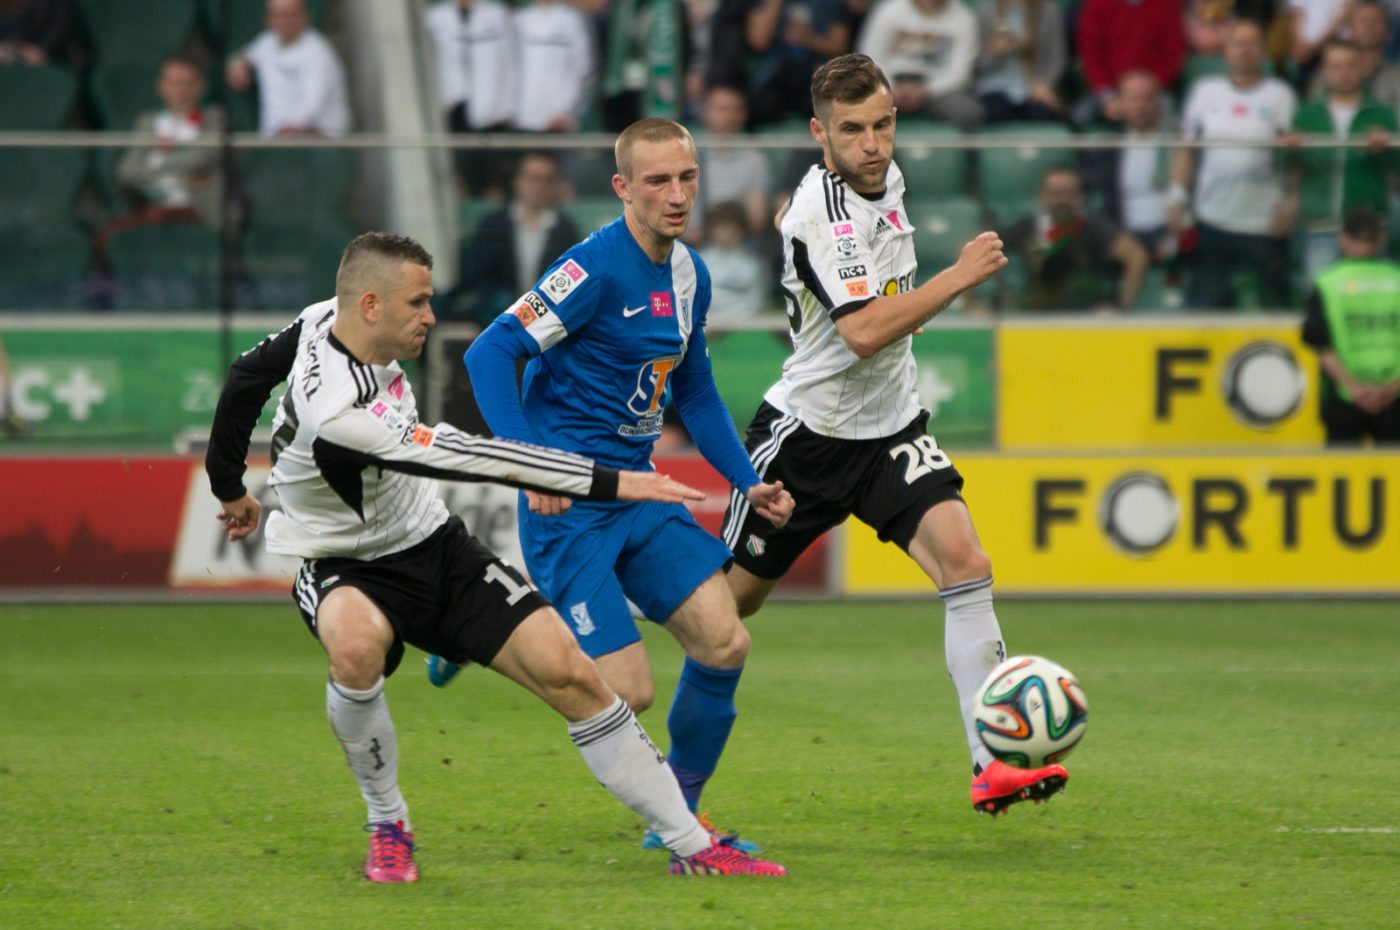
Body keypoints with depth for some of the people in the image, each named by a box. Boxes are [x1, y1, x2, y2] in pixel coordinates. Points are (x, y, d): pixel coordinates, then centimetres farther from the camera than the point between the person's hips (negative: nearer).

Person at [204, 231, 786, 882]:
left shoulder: (327, 318, -8)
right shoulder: (338, 415, -34)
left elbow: (248, 374, 10)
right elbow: (470, 459, -33)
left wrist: (231, 489, 25)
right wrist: (609, 483, -30)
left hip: (434, 545, 8)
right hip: (347, 570, -7)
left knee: (569, 673, -6)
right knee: (358, 645, -42)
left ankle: (692, 846, 1)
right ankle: (387, 827, -15)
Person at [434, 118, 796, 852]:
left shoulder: (689, 274, 10)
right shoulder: (596, 268, -17)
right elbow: (489, 356, -18)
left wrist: (747, 483, 16)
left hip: (637, 493, 8)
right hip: (570, 501, -8)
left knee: (723, 642, -6)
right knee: (628, 692, -12)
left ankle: (676, 815, 13)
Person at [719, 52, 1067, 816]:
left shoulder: (885, 179, 3)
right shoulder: (819, 213, -22)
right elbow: (864, 330, -33)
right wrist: (962, 275, -28)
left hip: (890, 425, 6)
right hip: (808, 431, -6)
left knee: (966, 564, -16)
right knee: (731, 600, 7)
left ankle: (993, 767, -23)